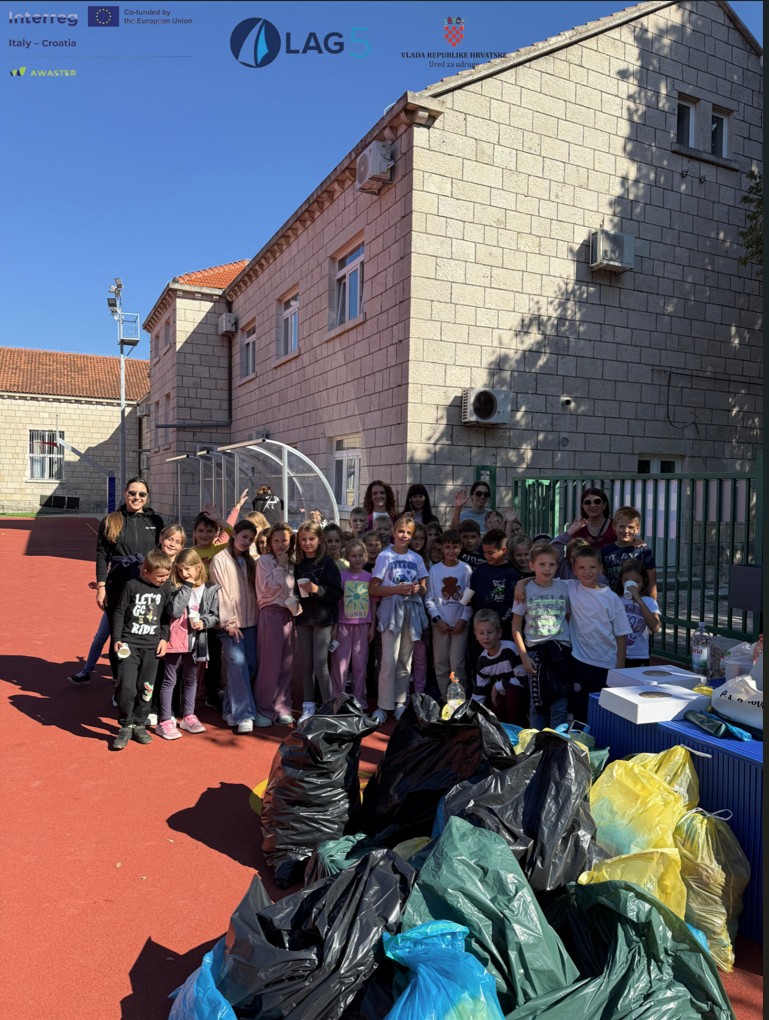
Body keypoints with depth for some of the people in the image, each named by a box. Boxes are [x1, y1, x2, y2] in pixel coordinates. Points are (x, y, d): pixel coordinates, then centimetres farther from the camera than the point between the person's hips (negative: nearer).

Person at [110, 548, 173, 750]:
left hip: (152, 646, 3)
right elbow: (119, 613, 0)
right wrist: (116, 639, -5)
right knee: (126, 687, -9)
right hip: (129, 644, -3)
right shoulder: (132, 586, -5)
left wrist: (164, 638, 4)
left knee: (146, 689, 7)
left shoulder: (166, 589, 4)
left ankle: (139, 726, 23)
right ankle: (125, 727, 10)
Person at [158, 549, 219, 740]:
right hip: (175, 639, -3)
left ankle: (188, 717, 30)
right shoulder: (174, 588, -7)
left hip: (195, 640, 3)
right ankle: (165, 721, 11)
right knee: (169, 679, 3)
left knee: (191, 678, 16)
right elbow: (175, 611, -21)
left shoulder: (210, 590, 0)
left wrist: (204, 622, -16)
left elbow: (214, 615, 4)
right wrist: (187, 587, -19)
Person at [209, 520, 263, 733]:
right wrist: (228, 622, -11)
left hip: (250, 621, 6)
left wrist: (257, 617, 9)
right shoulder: (220, 560, -2)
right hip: (231, 623, -6)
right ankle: (244, 715, -12)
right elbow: (220, 592, -7)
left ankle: (229, 709, 16)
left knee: (250, 665, 1)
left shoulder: (249, 562, 17)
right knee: (237, 663, -15)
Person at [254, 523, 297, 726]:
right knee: (270, 664, -3)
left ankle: (282, 708, 16)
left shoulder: (291, 563, 15)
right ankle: (265, 709, 10)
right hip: (271, 614, -6)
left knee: (286, 664, 7)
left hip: (288, 614, 6)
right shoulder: (264, 560, -3)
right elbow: (268, 587, -13)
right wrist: (280, 566, -10)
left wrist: (295, 602, 4)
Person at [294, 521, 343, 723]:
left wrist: (318, 589, -24)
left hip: (323, 618, -5)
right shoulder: (298, 564, 7)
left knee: (320, 665, -6)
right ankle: (308, 707, 19)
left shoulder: (327, 563, -7)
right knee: (306, 664, 9)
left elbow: (337, 593, -11)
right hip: (303, 618, 5)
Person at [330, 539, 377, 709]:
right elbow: (337, 602, 0)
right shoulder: (342, 576, -1)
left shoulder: (369, 577, 4)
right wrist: (333, 626, -3)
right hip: (344, 624, -2)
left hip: (363, 625, 2)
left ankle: (359, 700, 19)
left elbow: (373, 602, 9)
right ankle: (336, 700, 12)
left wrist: (373, 626, 6)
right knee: (340, 662, -1)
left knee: (360, 663, 8)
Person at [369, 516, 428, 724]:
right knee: (389, 660, -9)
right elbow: (373, 589, -3)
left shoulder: (417, 558, 12)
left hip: (412, 611, 4)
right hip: (391, 610, -4)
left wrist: (418, 589, -5)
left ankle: (400, 703, 18)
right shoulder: (385, 556, 1)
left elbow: (423, 588, 18)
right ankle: (383, 706, 0)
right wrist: (397, 589, -15)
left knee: (405, 661, 8)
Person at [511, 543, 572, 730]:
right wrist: (524, 656, -6)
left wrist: (572, 648, 3)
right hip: (534, 649, -1)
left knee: (560, 704, 2)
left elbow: (569, 619, 10)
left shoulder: (564, 588, 2)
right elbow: (516, 627, -1)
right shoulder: (526, 590, -3)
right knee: (537, 703, 7)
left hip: (560, 647, 1)